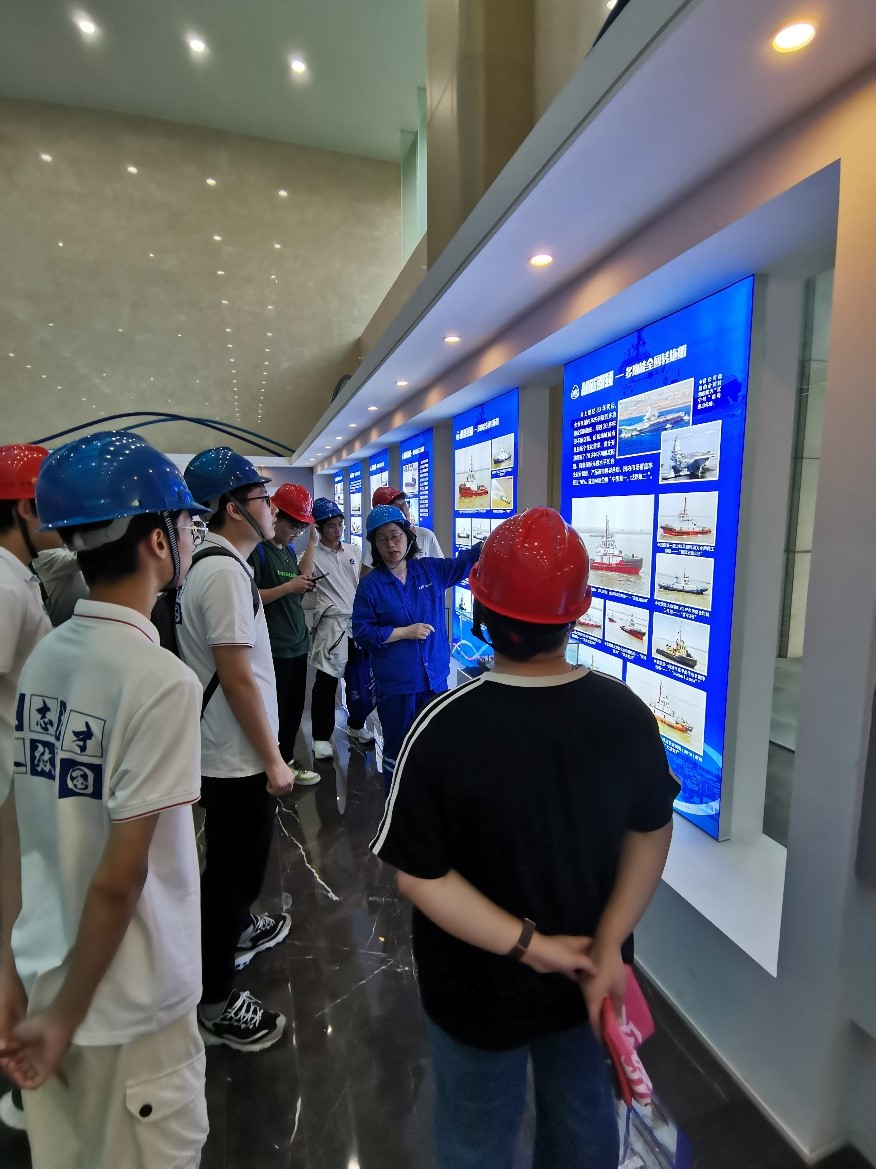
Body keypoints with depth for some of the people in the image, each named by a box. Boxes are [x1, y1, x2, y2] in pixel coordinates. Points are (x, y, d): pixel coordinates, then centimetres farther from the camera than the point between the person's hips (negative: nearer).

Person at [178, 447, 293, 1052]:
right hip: (238, 757, -10)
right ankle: (216, 1001, 27)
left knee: (238, 859, 28)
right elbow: (237, 678, -26)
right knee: (234, 868, 7)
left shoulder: (211, 562, 8)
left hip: (227, 752, 10)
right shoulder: (226, 571, -24)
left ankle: (238, 929, 52)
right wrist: (273, 759, -17)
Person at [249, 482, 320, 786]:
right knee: (277, 710, 3)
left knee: (295, 707, 15)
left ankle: (286, 759, 30)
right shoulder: (257, 550, -11)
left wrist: (305, 585, 1)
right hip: (274, 648, -8)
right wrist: (289, 587, -18)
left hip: (297, 643, 8)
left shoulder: (290, 550, 14)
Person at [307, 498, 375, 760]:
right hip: (331, 624, -5)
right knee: (326, 682, 0)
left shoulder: (353, 551, 11)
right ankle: (321, 737, 14)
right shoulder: (314, 554, -4)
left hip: (358, 622, 5)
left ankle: (356, 726, 34)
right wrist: (312, 541, -22)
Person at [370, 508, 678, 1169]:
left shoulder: (444, 728, -29)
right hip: (588, 977, 4)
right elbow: (652, 833, -7)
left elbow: (421, 874, -24)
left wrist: (528, 945, -18)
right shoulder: (626, 712, -17)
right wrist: (608, 945, -8)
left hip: (481, 990, -3)